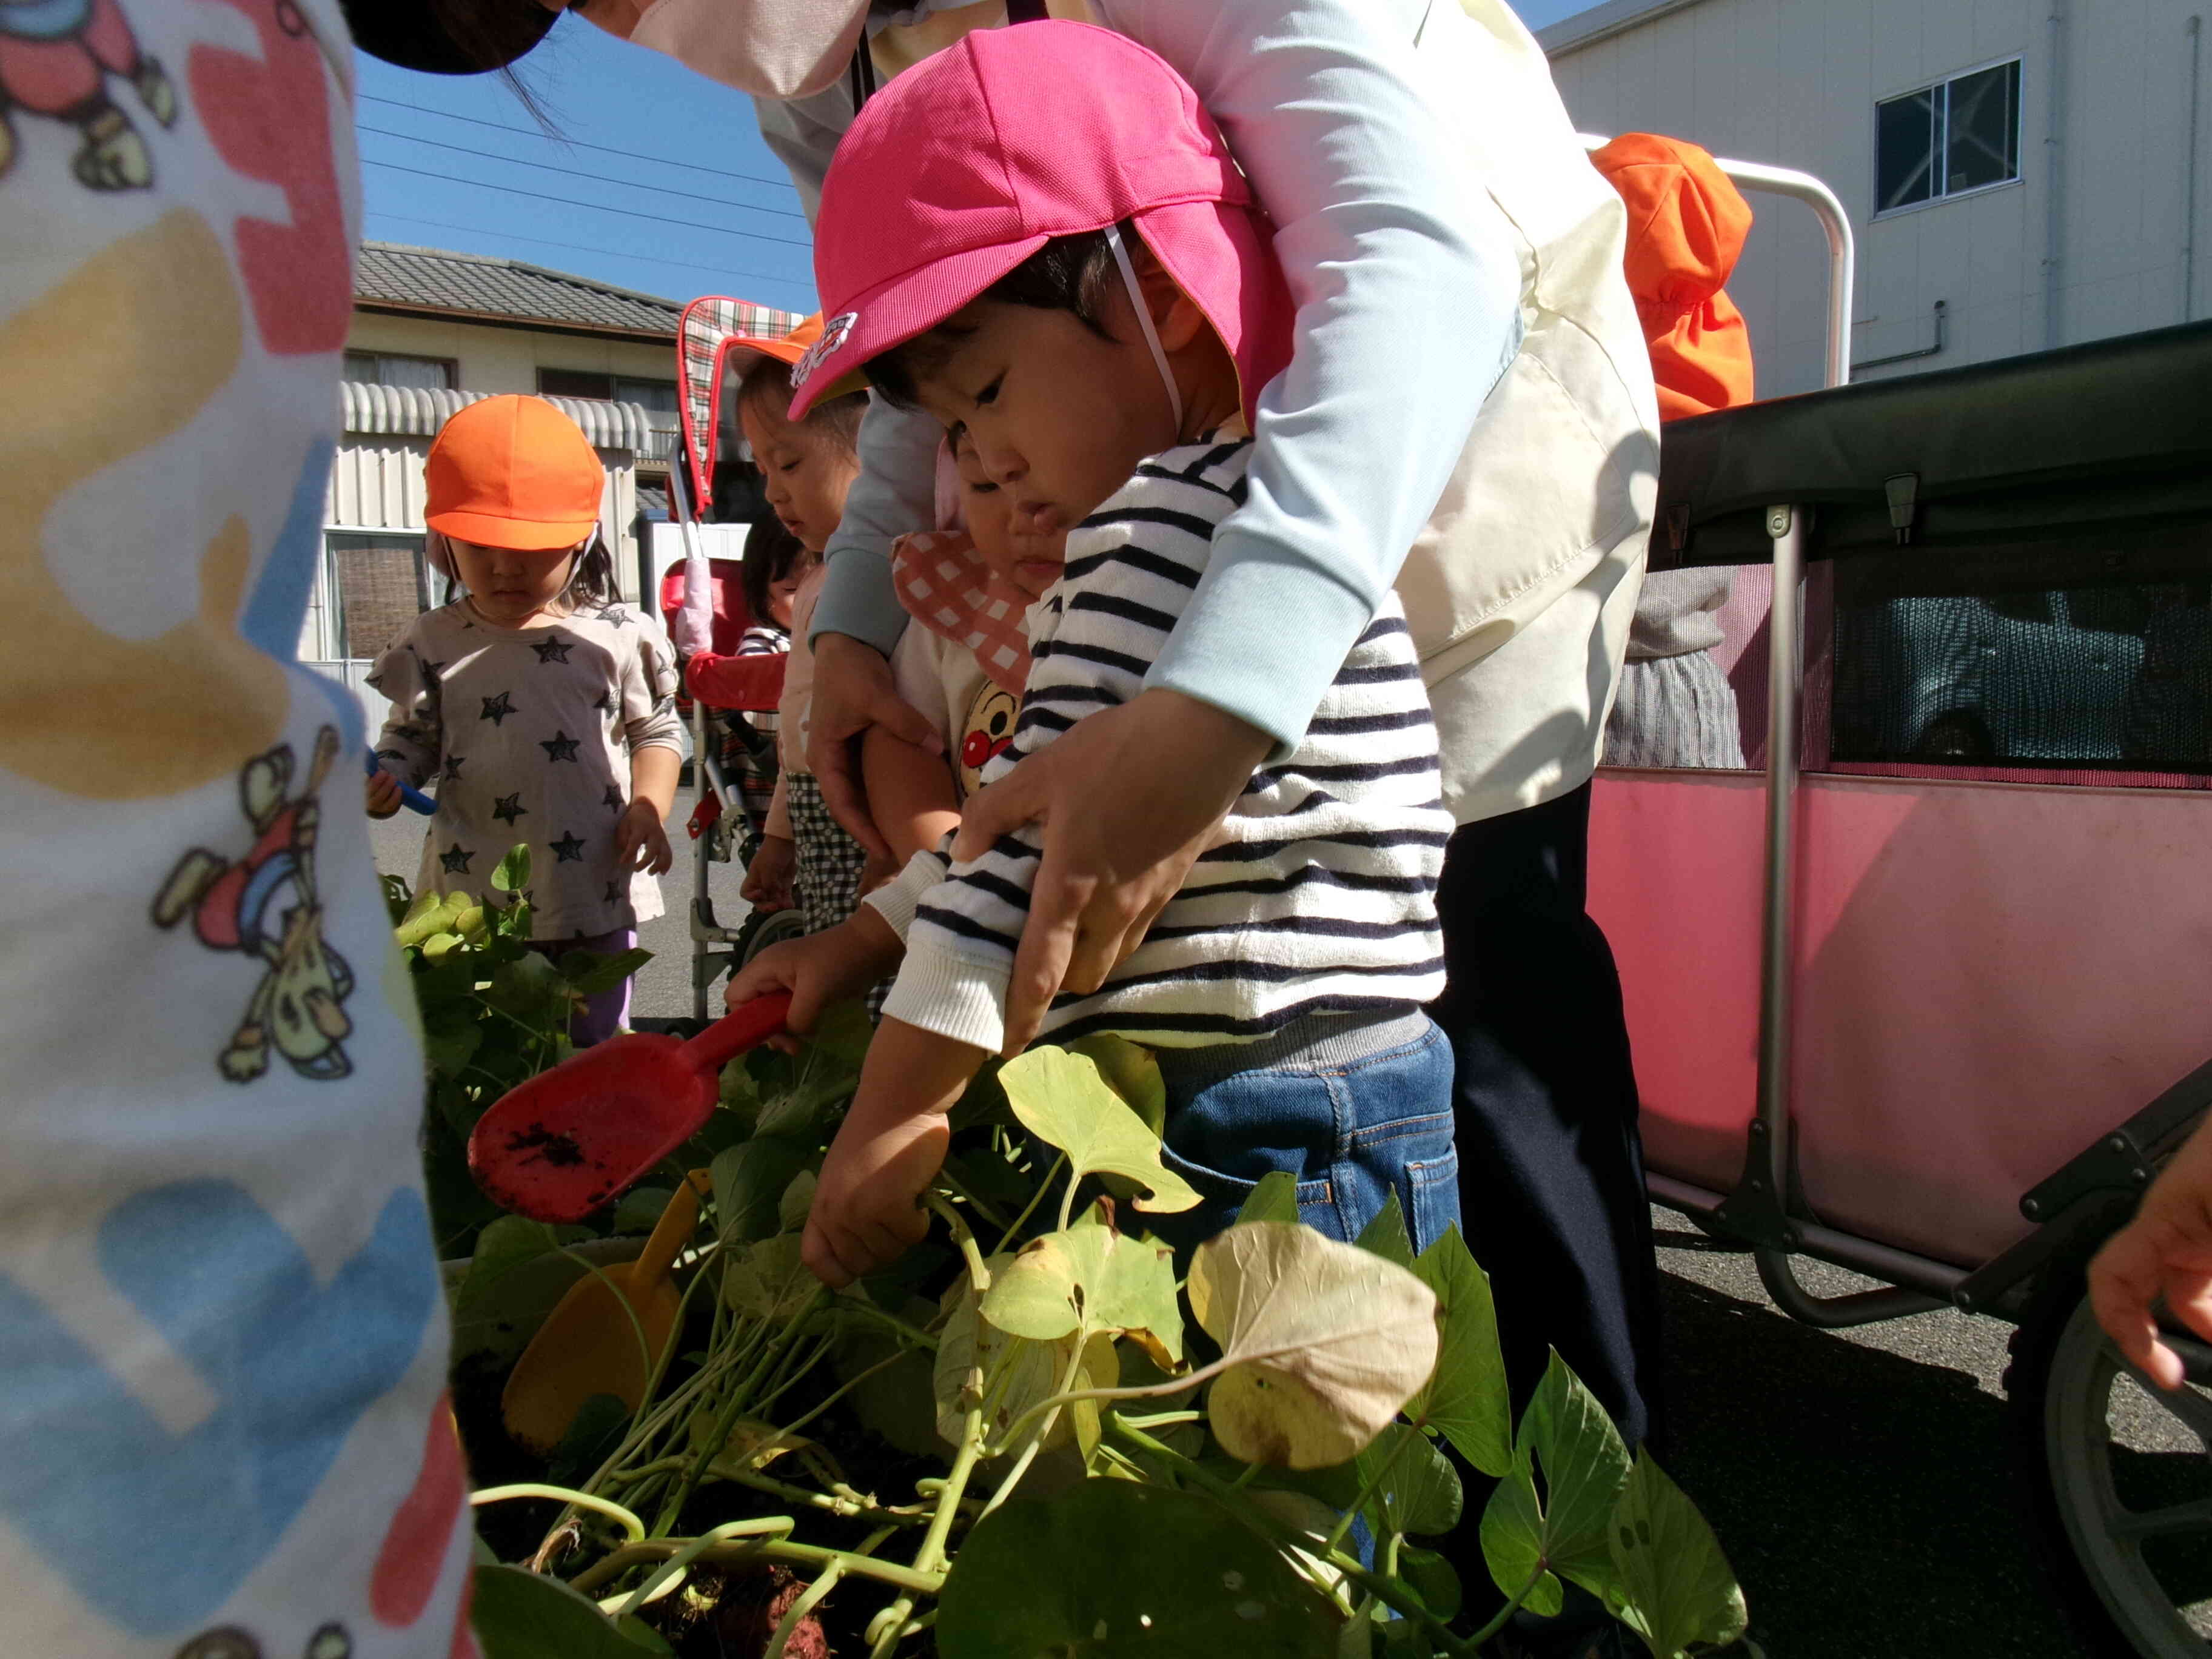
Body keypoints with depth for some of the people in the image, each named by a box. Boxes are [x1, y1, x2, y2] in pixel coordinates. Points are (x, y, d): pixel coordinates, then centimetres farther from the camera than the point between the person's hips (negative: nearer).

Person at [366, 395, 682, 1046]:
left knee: (593, 1049, 12)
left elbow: (657, 731, 6)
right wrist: (384, 776, -10)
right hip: (472, 896, 1)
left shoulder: (619, 635, -1)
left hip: (595, 897, 0)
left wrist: (648, 808, -8)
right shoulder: (432, 644, 2)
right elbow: (412, 736, 10)